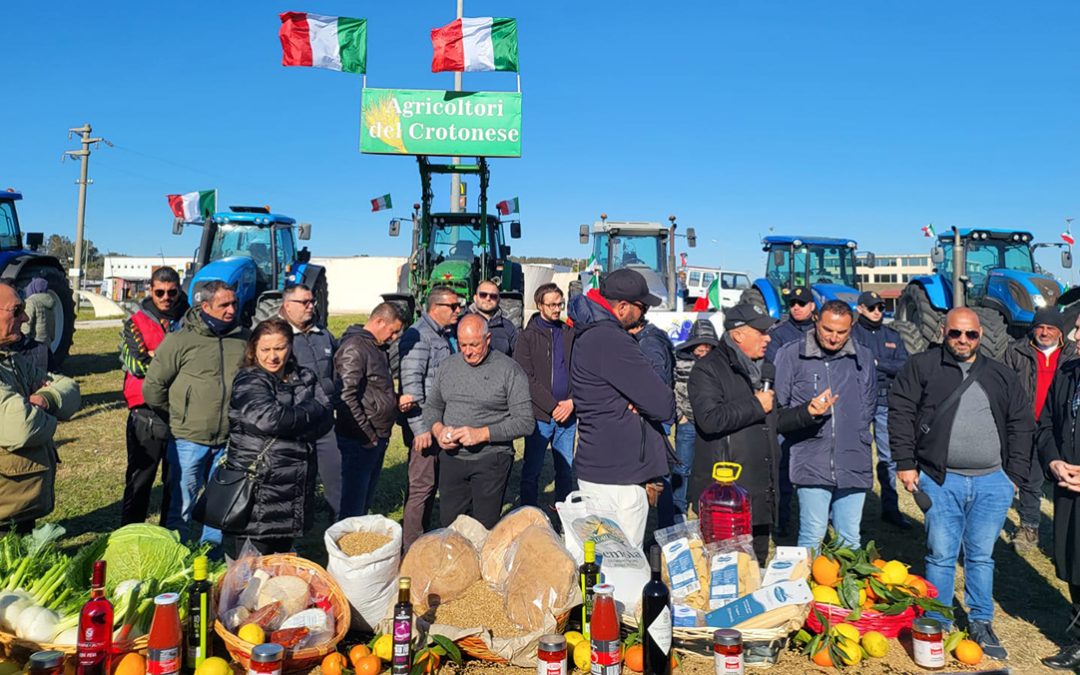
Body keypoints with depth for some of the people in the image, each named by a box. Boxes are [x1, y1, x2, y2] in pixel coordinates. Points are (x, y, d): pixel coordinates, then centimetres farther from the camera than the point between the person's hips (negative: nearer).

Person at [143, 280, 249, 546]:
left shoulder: (245, 338, 4)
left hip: (230, 442, 4)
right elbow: (153, 386, 0)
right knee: (181, 506, 7)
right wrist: (178, 417, 5)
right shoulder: (180, 340, -6)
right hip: (189, 440, -3)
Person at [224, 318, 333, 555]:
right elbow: (268, 419, -21)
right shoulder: (248, 381, -5)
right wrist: (310, 411, -8)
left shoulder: (305, 378, 11)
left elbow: (326, 418, -1)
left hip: (296, 487, 5)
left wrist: (288, 424, -15)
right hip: (258, 487, -5)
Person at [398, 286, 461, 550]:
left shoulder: (447, 335, 15)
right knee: (422, 485, -4)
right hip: (425, 425, -9)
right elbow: (411, 384, -20)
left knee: (432, 483, 16)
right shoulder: (418, 336, -13)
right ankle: (411, 548, 5)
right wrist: (420, 428, -22)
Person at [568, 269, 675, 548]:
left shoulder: (587, 336, 14)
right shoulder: (612, 342, -20)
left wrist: (635, 404, -3)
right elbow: (664, 405, -21)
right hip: (618, 477, -10)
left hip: (594, 467, 10)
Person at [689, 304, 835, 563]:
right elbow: (710, 419, -25)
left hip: (762, 492, 9)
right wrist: (756, 405, -15)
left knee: (757, 564, 17)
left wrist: (808, 412, 8)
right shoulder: (708, 369, -10)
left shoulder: (762, 369, 19)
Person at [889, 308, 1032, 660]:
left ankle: (981, 624, 25)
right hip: (941, 480, -2)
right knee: (941, 555, 2)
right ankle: (937, 625, 15)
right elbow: (900, 413, -2)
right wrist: (905, 463, -7)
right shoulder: (922, 366, 1)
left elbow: (1020, 425, 14)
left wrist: (1014, 474, 7)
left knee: (981, 556, 11)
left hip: (992, 482, 3)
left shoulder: (1002, 375, 12)